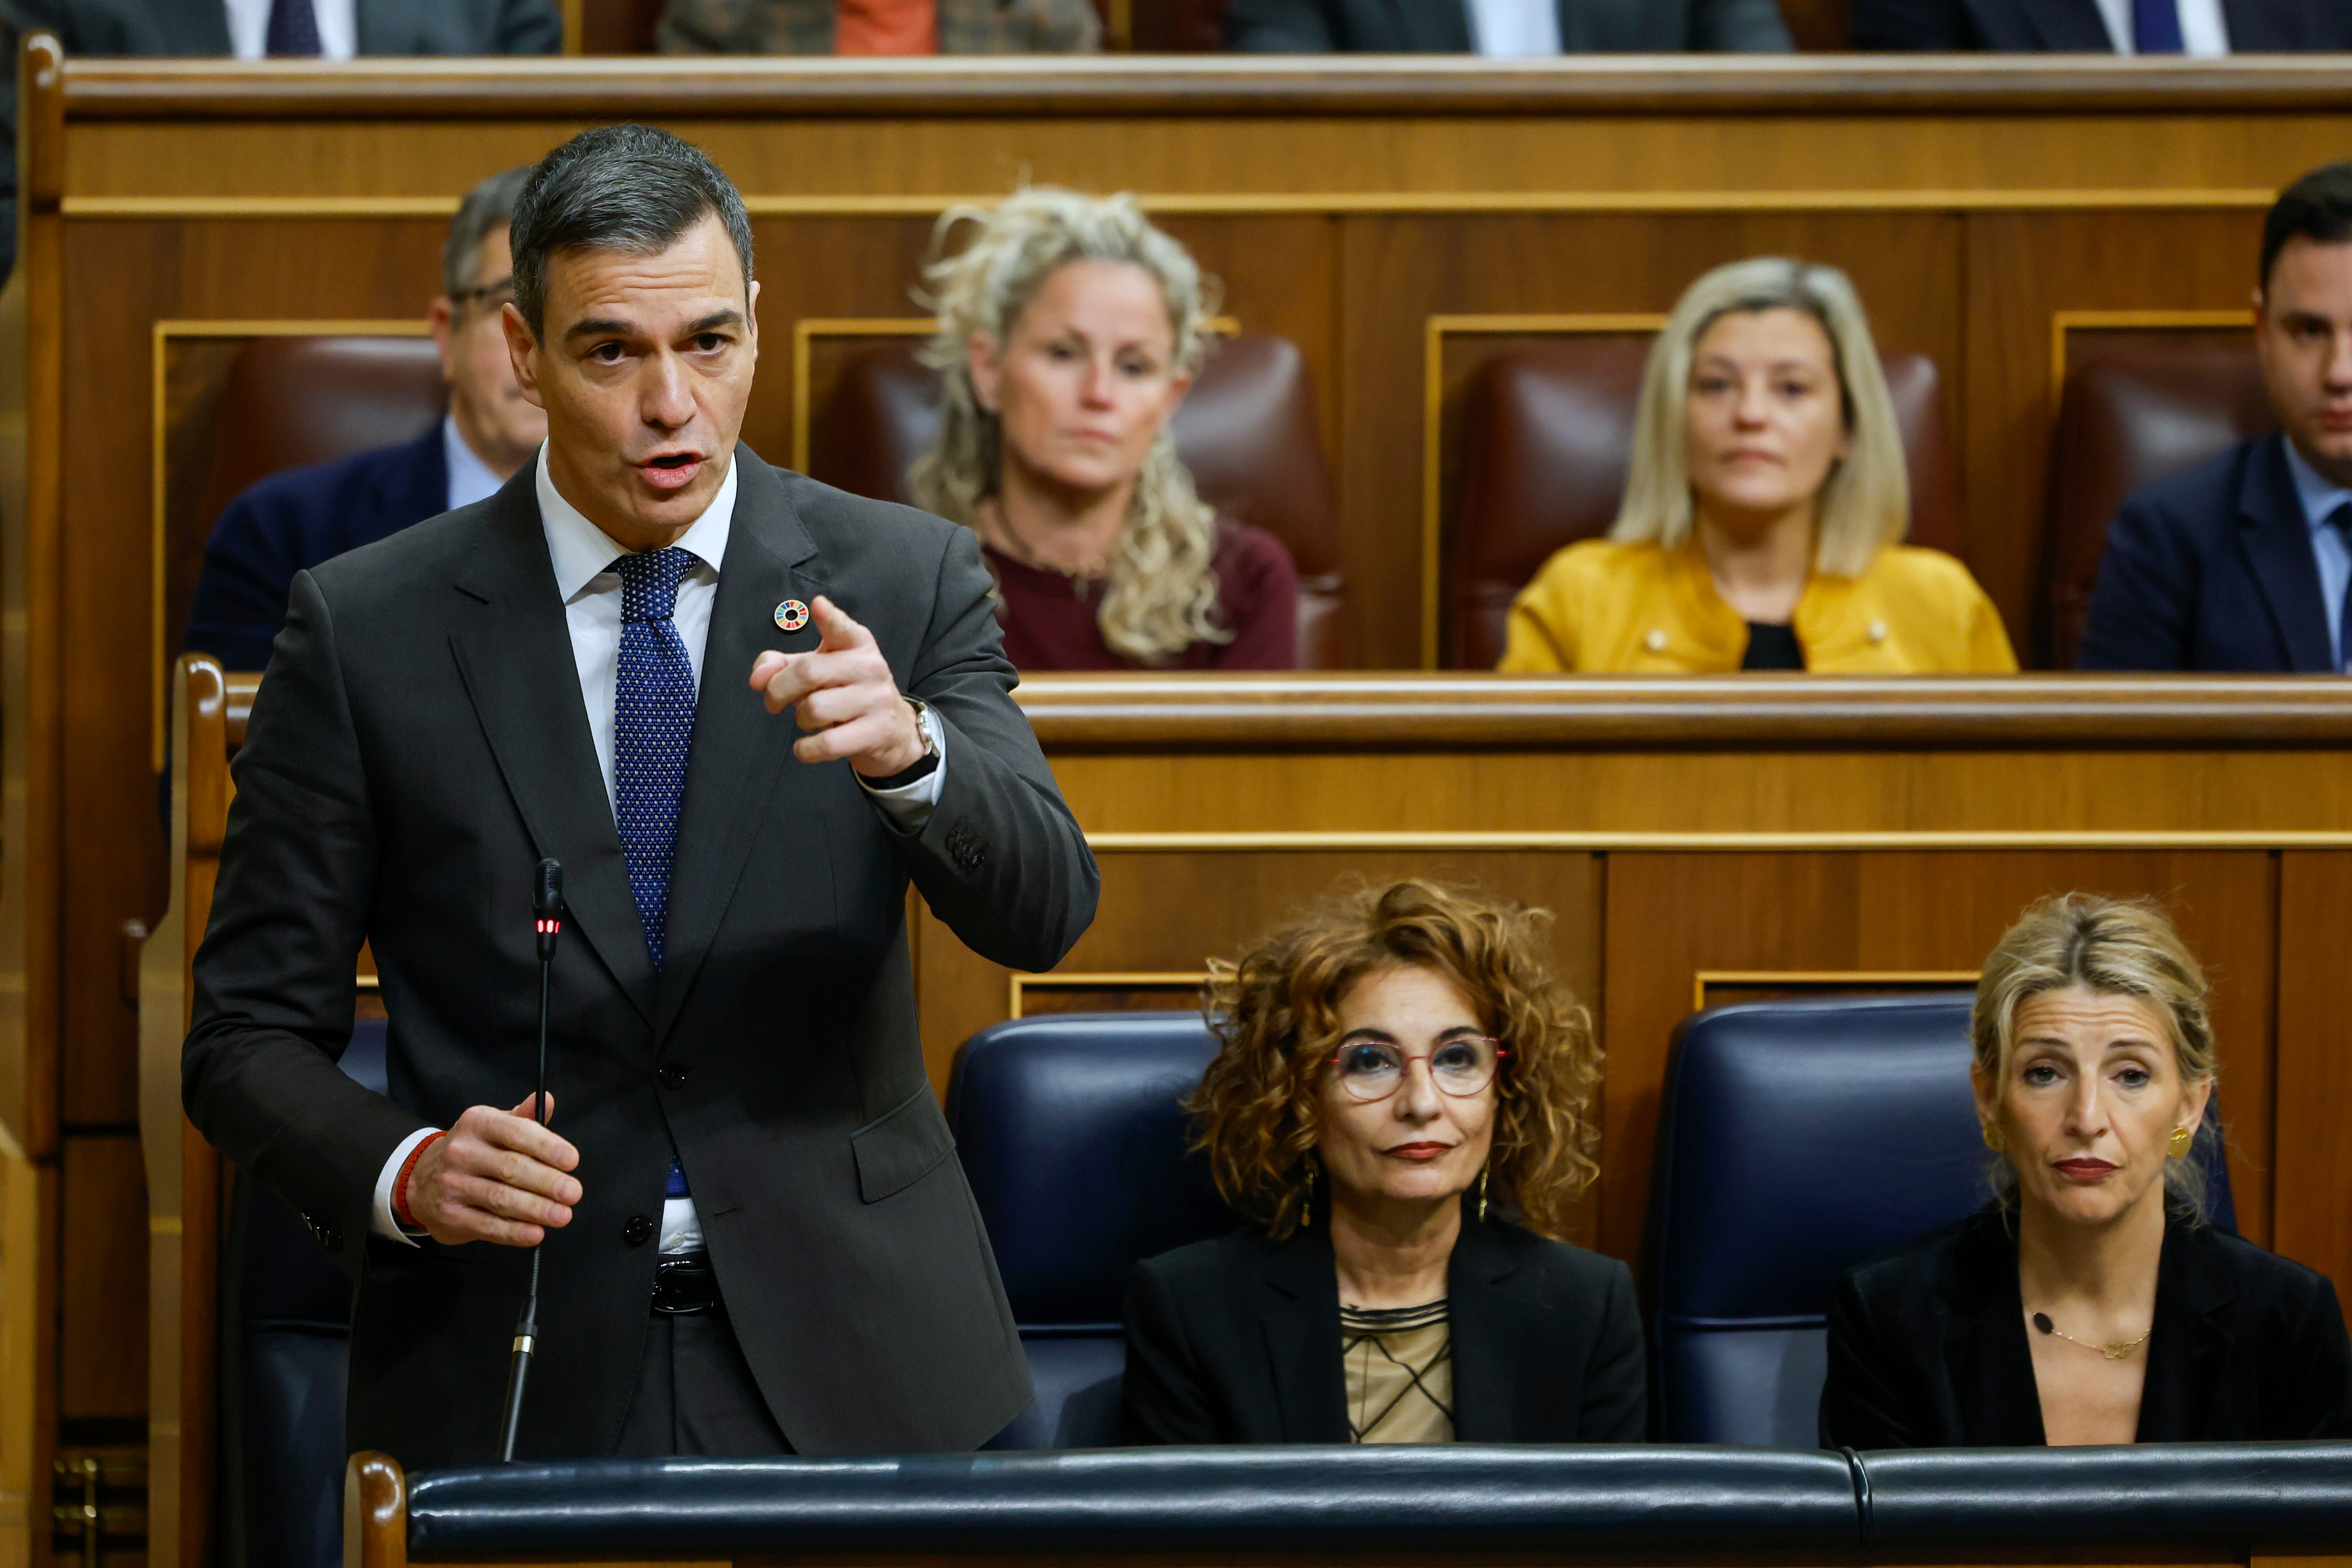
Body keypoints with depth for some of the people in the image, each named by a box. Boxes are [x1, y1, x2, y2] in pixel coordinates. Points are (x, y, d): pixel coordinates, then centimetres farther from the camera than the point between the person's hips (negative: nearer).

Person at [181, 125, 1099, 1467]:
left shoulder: (900, 580, 1)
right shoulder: (367, 628, -2)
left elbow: (1046, 913, -11)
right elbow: (254, 1036, 1)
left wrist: (905, 747, -31)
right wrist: (405, 1174, -20)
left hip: (855, 1378, 1)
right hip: (515, 1392, -1)